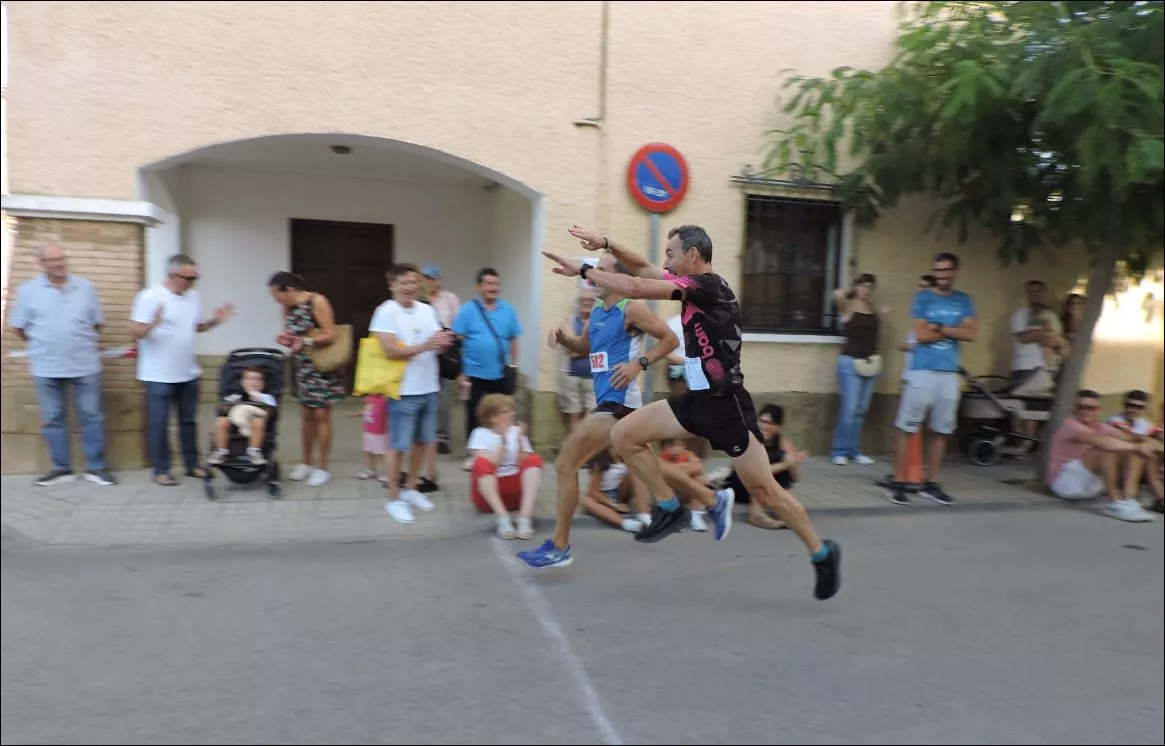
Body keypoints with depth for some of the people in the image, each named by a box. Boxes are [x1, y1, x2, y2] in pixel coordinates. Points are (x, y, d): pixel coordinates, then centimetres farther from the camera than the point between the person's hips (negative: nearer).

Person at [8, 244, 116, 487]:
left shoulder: (85, 287, 3)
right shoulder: (28, 290, 0)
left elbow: (97, 322, 11)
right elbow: (19, 327, 6)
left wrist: (86, 343, 10)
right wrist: (43, 344, 9)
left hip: (85, 365, 0)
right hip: (47, 368, 0)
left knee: (92, 416, 3)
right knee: (52, 419, 7)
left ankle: (96, 467, 11)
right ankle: (61, 467, 18)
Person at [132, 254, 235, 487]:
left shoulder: (194, 297, 5)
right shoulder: (150, 297, -15)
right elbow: (136, 334, -17)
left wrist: (214, 321, -1)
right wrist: (154, 323, -36)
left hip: (188, 373, 6)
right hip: (159, 376, -6)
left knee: (188, 420, 15)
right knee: (158, 423, 4)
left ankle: (192, 465, 25)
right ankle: (161, 470, 14)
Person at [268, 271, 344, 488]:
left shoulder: (316, 301, -17)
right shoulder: (287, 307, 2)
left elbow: (330, 335, -18)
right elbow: (292, 335, 9)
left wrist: (306, 341, -29)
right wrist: (285, 339, -13)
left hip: (323, 366, -6)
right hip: (303, 366, 6)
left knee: (321, 415, -2)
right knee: (307, 415, 11)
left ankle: (322, 468, 7)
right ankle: (307, 463, 24)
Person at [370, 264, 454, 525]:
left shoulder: (427, 310, 9)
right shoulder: (386, 312, -10)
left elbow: (436, 342, 12)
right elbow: (391, 350, -18)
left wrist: (444, 341, -12)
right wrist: (423, 346, -27)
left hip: (430, 388, 6)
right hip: (404, 391, -6)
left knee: (423, 441, 15)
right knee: (398, 445, 1)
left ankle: (411, 488, 31)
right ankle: (394, 499, 13)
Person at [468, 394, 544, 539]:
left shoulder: (517, 432, 10)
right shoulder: (480, 433, 1)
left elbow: (527, 465, -1)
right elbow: (486, 466, -14)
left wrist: (520, 442, -13)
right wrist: (503, 441, -19)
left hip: (516, 492, 3)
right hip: (487, 495, -3)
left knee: (534, 459, -21)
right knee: (481, 463, -30)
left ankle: (525, 518, -39)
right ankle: (503, 519, -43)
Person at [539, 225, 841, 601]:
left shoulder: (707, 285, -18)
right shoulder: (695, 285, 9)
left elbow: (634, 288, -22)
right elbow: (643, 269, 16)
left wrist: (583, 270, -13)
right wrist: (606, 244, 1)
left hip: (726, 404, -9)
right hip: (697, 398, 9)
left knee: (765, 491, -1)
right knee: (624, 435, -1)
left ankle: (822, 553, 21)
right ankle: (670, 509, 11)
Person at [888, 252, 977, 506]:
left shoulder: (964, 300, 10)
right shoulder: (922, 298, 0)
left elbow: (971, 334, -2)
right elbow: (921, 334, -10)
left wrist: (939, 327, -9)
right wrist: (954, 331, -4)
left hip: (950, 374, 4)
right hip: (923, 371, -4)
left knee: (941, 430, 9)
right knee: (907, 428, -2)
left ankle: (931, 484, 18)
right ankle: (898, 482, 5)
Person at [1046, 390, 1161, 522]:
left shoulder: (1100, 427, 8)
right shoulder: (1071, 425, -16)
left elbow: (1127, 438, -4)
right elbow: (1101, 442, -33)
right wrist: (1137, 447, -30)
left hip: (1089, 485, 9)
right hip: (1064, 483, -9)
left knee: (1135, 453, -4)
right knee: (1108, 449, -28)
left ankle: (1128, 500, -22)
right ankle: (1116, 503, -30)